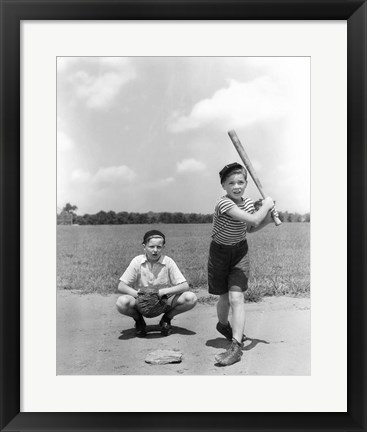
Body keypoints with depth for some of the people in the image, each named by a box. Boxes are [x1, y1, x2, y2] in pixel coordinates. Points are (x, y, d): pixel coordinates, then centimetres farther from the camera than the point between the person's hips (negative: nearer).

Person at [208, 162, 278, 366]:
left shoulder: (249, 202, -3)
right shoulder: (224, 204, -25)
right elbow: (253, 220, -35)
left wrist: (268, 219, -2)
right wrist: (266, 205, -18)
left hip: (240, 252, 3)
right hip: (220, 252, -3)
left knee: (236, 297, -12)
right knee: (225, 297, 12)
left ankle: (236, 346, -11)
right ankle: (223, 325, 45)